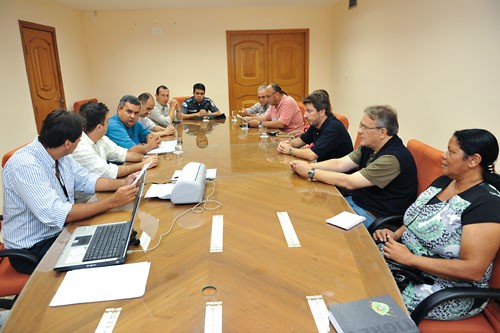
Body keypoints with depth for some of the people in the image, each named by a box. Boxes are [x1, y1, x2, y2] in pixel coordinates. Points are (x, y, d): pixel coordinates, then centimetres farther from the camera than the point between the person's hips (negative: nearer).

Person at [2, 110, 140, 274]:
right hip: (32, 250, -7)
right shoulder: (24, 166, -27)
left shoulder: (62, 156, -3)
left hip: (62, 230, 8)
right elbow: (57, 215, -33)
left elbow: (86, 180, 10)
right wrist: (113, 201, -32)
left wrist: (123, 183, -6)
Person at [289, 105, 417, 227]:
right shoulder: (368, 146, 2)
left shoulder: (393, 158, -27)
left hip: (375, 216, -8)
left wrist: (311, 172, -21)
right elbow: (339, 164, 1)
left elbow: (349, 182, -28)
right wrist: (308, 166, -13)